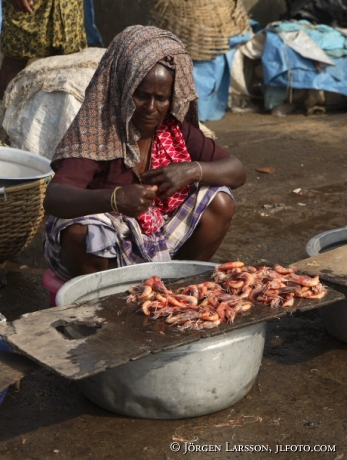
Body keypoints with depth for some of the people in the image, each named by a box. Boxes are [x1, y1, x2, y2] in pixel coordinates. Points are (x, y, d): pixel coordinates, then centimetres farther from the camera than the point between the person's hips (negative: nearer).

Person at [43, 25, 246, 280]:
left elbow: (237, 171, -4)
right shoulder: (96, 133, -21)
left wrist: (193, 170, -25)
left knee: (219, 201, -11)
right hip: (105, 248, -4)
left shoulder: (177, 129, -7)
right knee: (79, 231, -35)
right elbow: (53, 197, -36)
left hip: (160, 244, 5)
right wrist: (114, 198, -54)